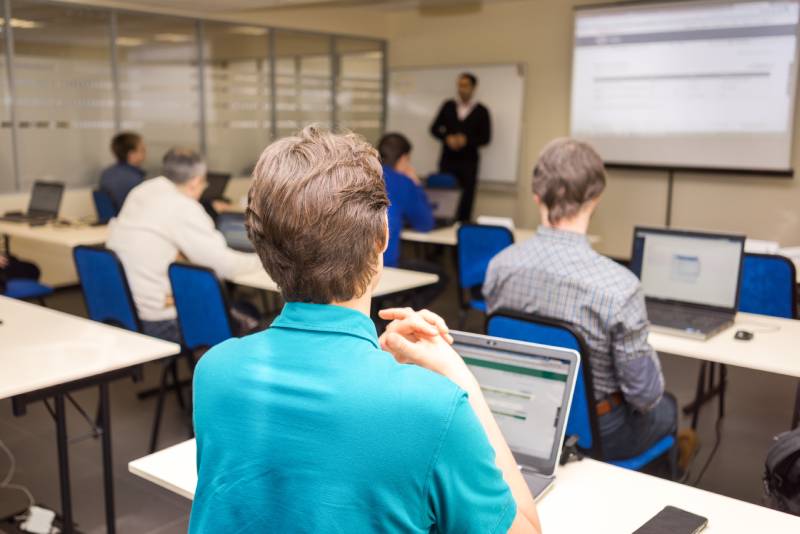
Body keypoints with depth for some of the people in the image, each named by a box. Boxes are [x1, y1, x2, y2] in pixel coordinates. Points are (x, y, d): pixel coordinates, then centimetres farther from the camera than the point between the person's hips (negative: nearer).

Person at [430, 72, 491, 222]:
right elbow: (435, 129, 9)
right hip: (447, 160, 2)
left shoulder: (481, 111, 2)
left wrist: (466, 140, -16)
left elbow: (485, 138, -1)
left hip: (468, 161, -2)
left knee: (467, 198, -2)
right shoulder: (448, 106, 9)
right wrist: (447, 138, -10)